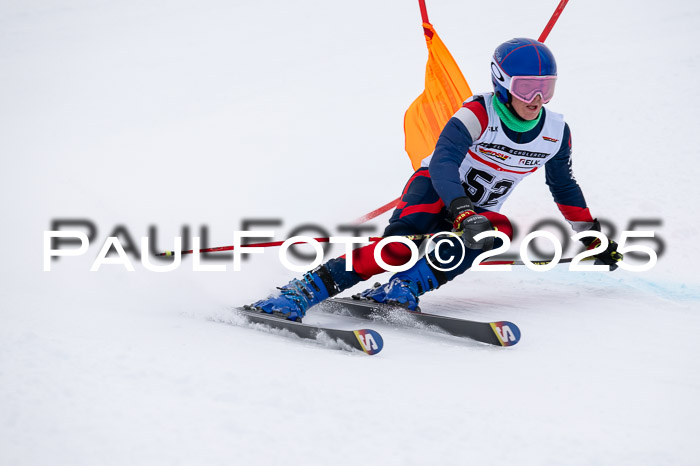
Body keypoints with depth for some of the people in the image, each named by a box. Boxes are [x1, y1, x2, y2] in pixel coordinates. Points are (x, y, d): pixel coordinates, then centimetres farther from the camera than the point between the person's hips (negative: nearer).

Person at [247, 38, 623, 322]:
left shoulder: (556, 133, -5)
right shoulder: (478, 114, -23)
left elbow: (564, 187, 14)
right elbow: (443, 164, -36)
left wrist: (593, 238, 20)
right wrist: (463, 214, -52)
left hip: (478, 211, 5)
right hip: (436, 191, -5)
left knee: (500, 230, -32)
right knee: (401, 246, -35)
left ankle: (404, 288, -41)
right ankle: (301, 292, -42)